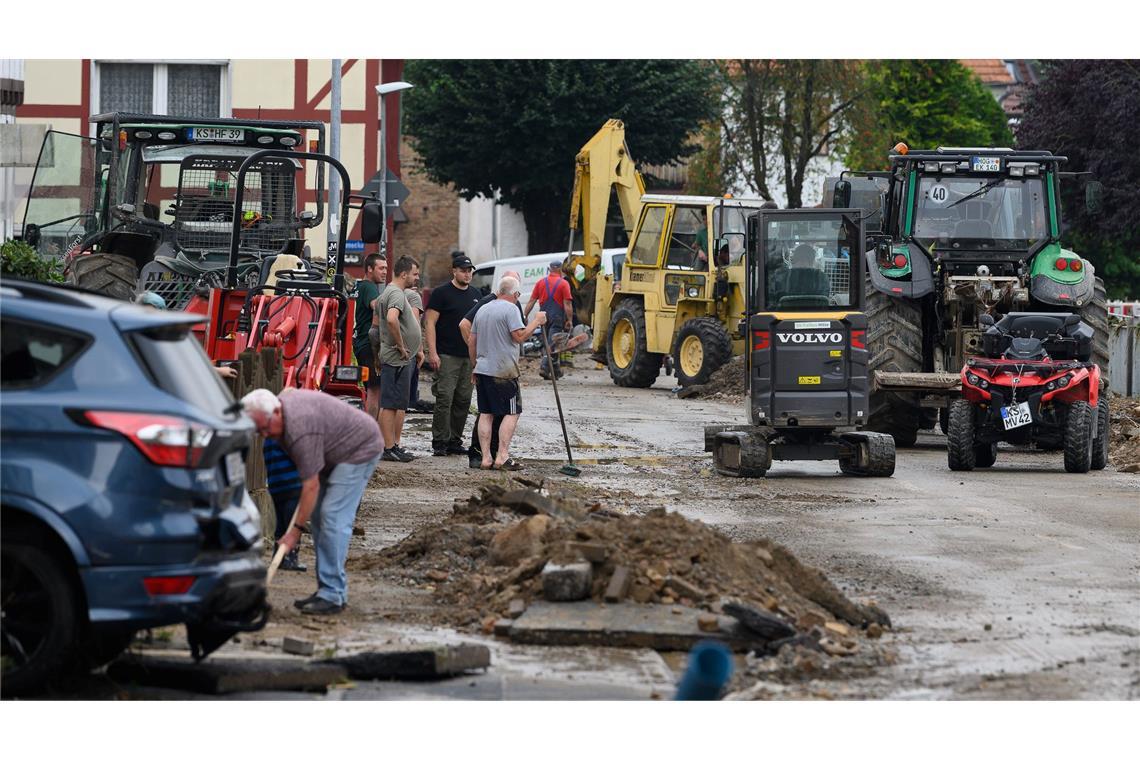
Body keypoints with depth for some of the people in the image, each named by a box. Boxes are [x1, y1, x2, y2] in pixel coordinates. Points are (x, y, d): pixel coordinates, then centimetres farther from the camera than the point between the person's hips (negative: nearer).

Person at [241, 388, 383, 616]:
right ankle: (327, 591, 8)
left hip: (360, 449, -11)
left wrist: (296, 529, -23)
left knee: (334, 517, -18)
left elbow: (311, 485, -29)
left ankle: (332, 596, -18)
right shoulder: (283, 399, -5)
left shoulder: (300, 431, -33)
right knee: (319, 516, 6)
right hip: (336, 452, 11)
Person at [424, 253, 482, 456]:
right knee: (445, 399, -10)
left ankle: (454, 440, 14)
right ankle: (439, 442, -7)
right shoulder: (442, 293, -4)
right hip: (447, 356, -6)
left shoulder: (475, 295, 16)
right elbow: (430, 323, -7)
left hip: (469, 356, 6)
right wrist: (432, 353, -15)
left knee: (463, 400, 7)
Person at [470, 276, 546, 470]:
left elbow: (472, 340, 19)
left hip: (482, 369, 7)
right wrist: (536, 322, -4)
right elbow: (519, 336, -17)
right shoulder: (511, 309, -9)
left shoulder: (483, 310, 15)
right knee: (512, 413, -2)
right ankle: (502, 457, -10)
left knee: (485, 414, 8)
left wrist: (475, 367, 26)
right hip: (503, 372, -7)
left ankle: (486, 458, 5)